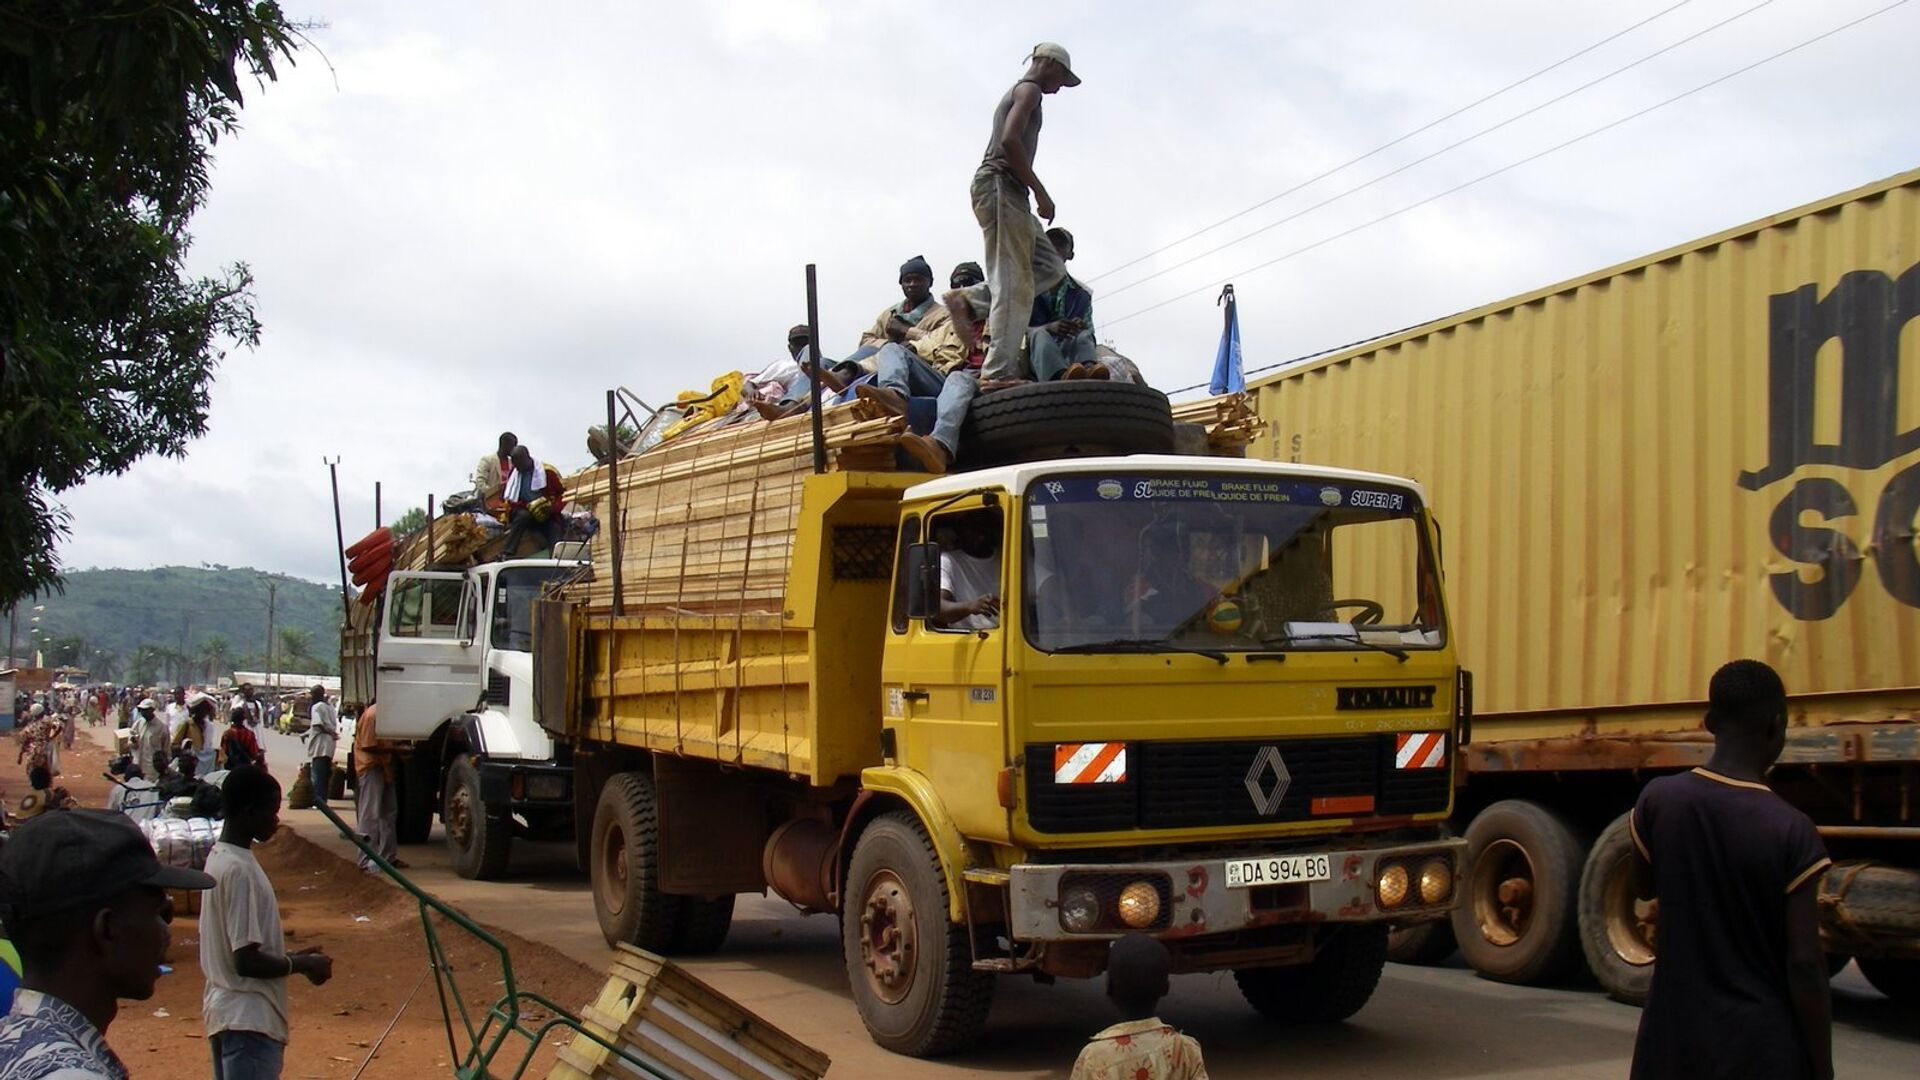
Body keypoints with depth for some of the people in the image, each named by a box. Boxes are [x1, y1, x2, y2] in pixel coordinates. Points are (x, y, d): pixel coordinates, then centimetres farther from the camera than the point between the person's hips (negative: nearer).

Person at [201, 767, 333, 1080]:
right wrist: (303, 964, -9)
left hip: (227, 1015, 10)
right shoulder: (239, 869, -20)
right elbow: (246, 960, -22)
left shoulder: (220, 857, 10)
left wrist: (292, 957, 12)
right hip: (249, 1021, -10)